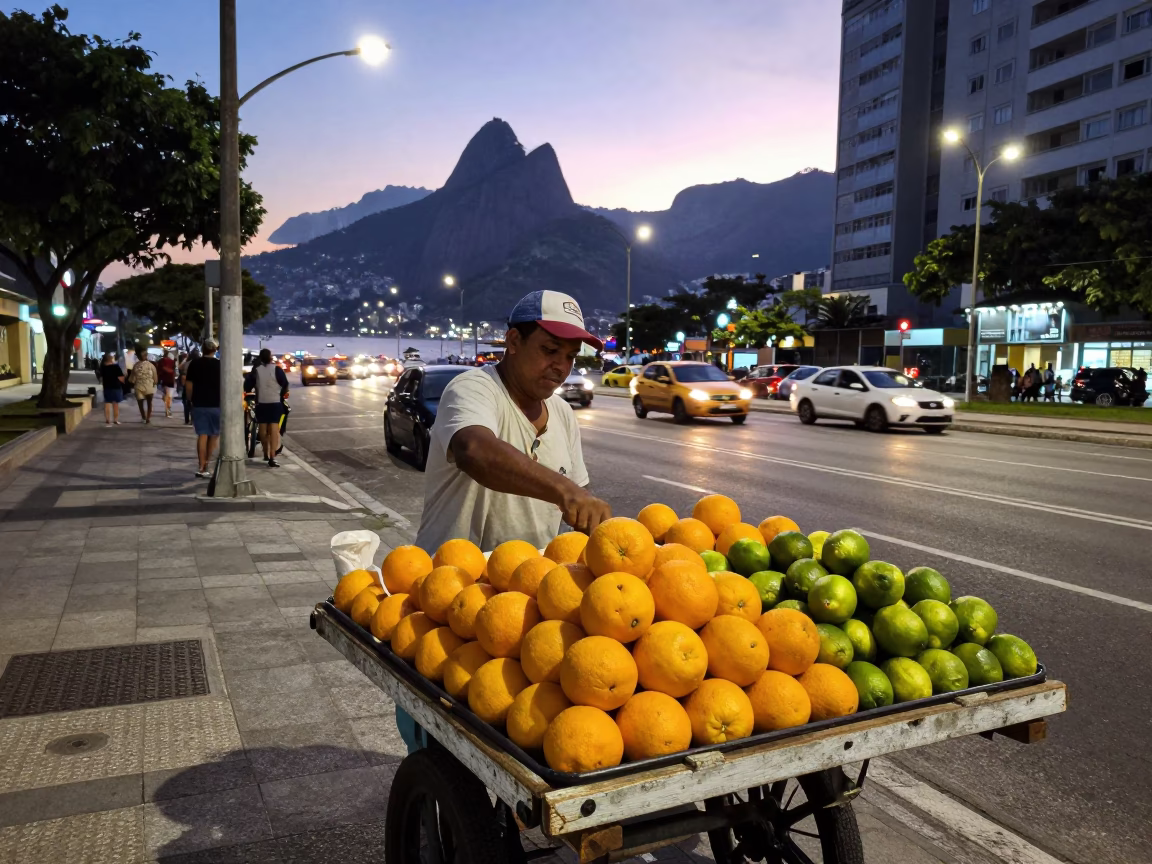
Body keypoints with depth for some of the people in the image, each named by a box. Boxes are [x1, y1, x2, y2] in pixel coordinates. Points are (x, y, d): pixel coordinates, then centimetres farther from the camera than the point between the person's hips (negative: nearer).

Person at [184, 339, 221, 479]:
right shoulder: (220, 364, -3)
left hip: (199, 404, 1)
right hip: (216, 404, -1)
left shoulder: (194, 364, 2)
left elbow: (188, 385, 3)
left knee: (202, 435, 1)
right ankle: (206, 464, 14)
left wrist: (190, 399, 14)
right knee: (214, 435, 12)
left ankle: (202, 467, -5)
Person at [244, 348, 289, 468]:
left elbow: (247, 385, 1)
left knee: (263, 427, 17)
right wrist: (282, 394, 14)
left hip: (261, 403, 3)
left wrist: (249, 391, 22)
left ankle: (266, 453, 29)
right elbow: (285, 384, -4)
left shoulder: (256, 370, 1)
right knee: (274, 428, -7)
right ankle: (272, 457, -17)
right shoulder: (276, 369, -5)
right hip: (275, 402, -3)